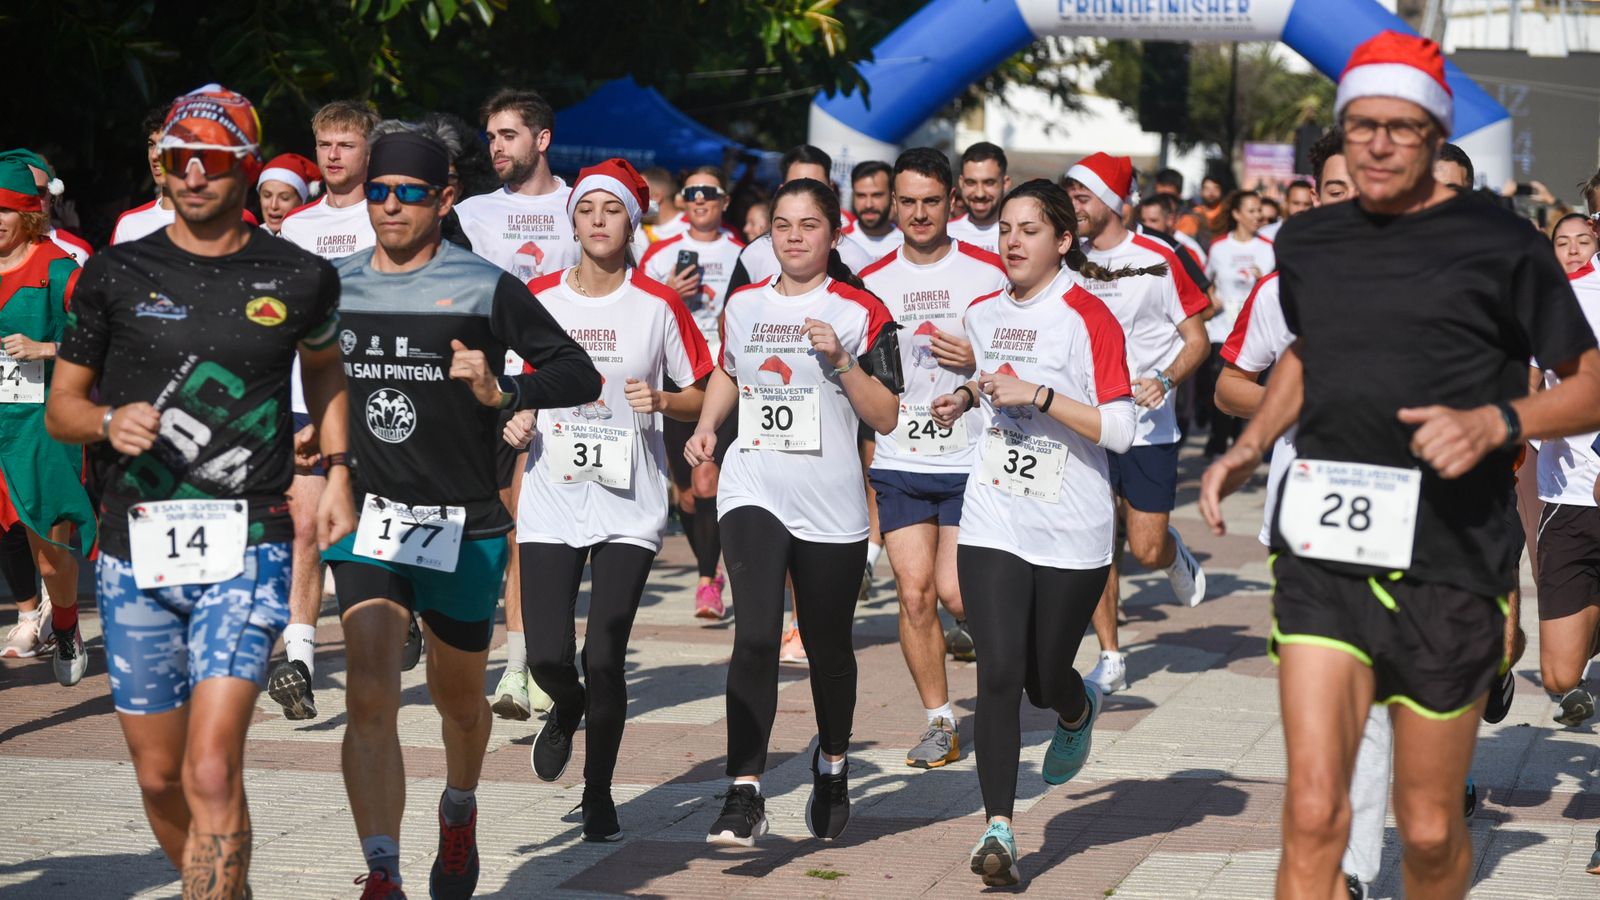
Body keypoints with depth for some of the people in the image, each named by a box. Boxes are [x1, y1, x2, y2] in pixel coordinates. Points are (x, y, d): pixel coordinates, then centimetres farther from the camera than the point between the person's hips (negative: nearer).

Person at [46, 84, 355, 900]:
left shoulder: (298, 278, 3)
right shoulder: (116, 273, 4)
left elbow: (326, 369, 25)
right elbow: (60, 405, 9)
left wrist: (337, 472, 12)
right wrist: (108, 421, -14)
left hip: (246, 551, -2)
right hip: (136, 553, 2)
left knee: (212, 772, -16)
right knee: (159, 776, 11)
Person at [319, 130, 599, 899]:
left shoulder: (485, 288, -6)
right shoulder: (336, 287, 6)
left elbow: (579, 374, -7)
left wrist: (502, 392, -23)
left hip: (465, 524, -2)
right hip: (369, 517, 2)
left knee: (457, 698, 17)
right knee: (369, 696, -16)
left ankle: (458, 815, 48)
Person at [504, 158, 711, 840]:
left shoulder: (659, 305, -2)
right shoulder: (536, 299, 4)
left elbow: (703, 396, 6)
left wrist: (661, 400, -14)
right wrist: (515, 416, -3)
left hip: (630, 503, -2)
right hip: (551, 500, 2)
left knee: (604, 656, -7)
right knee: (547, 656, -7)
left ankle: (599, 793, 14)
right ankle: (567, 708, 32)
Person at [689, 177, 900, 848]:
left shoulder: (860, 313, -2)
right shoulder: (742, 305, 9)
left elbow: (886, 419, -4)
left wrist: (841, 360, -17)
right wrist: (706, 428, 11)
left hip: (832, 507, -1)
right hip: (753, 493, 1)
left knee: (828, 647, 11)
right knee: (755, 634, -17)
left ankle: (832, 766, 38)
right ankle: (744, 794, -17)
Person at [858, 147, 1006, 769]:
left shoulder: (988, 273, -2)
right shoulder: (872, 281, 6)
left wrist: (979, 360, -16)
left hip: (971, 461, -2)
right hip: (898, 464, 3)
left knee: (954, 591, -8)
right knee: (914, 593, -2)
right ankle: (940, 724, 9)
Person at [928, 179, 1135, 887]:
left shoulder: (1088, 316, -10)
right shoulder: (983, 314, 8)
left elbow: (1119, 430, -14)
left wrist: (1037, 394, -21)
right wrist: (967, 397, 9)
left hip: (1072, 533, -3)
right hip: (993, 527, 3)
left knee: (1045, 680, 9)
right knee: (999, 673, -11)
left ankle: (1079, 711, 47)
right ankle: (998, 829, -10)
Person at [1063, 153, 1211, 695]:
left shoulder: (1157, 261, -6)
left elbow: (1196, 339, -2)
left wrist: (1166, 380, -19)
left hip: (1148, 426, -3)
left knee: (1146, 550, -3)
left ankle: (1176, 557, 34)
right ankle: (1110, 658, 5)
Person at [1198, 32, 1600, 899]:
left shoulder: (1498, 243, -3)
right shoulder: (1307, 242, 11)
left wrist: (1494, 422, -17)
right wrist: (1249, 447, 16)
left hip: (1450, 566, -2)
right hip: (1321, 557, 3)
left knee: (1428, 830, 7)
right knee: (1313, 812, -11)